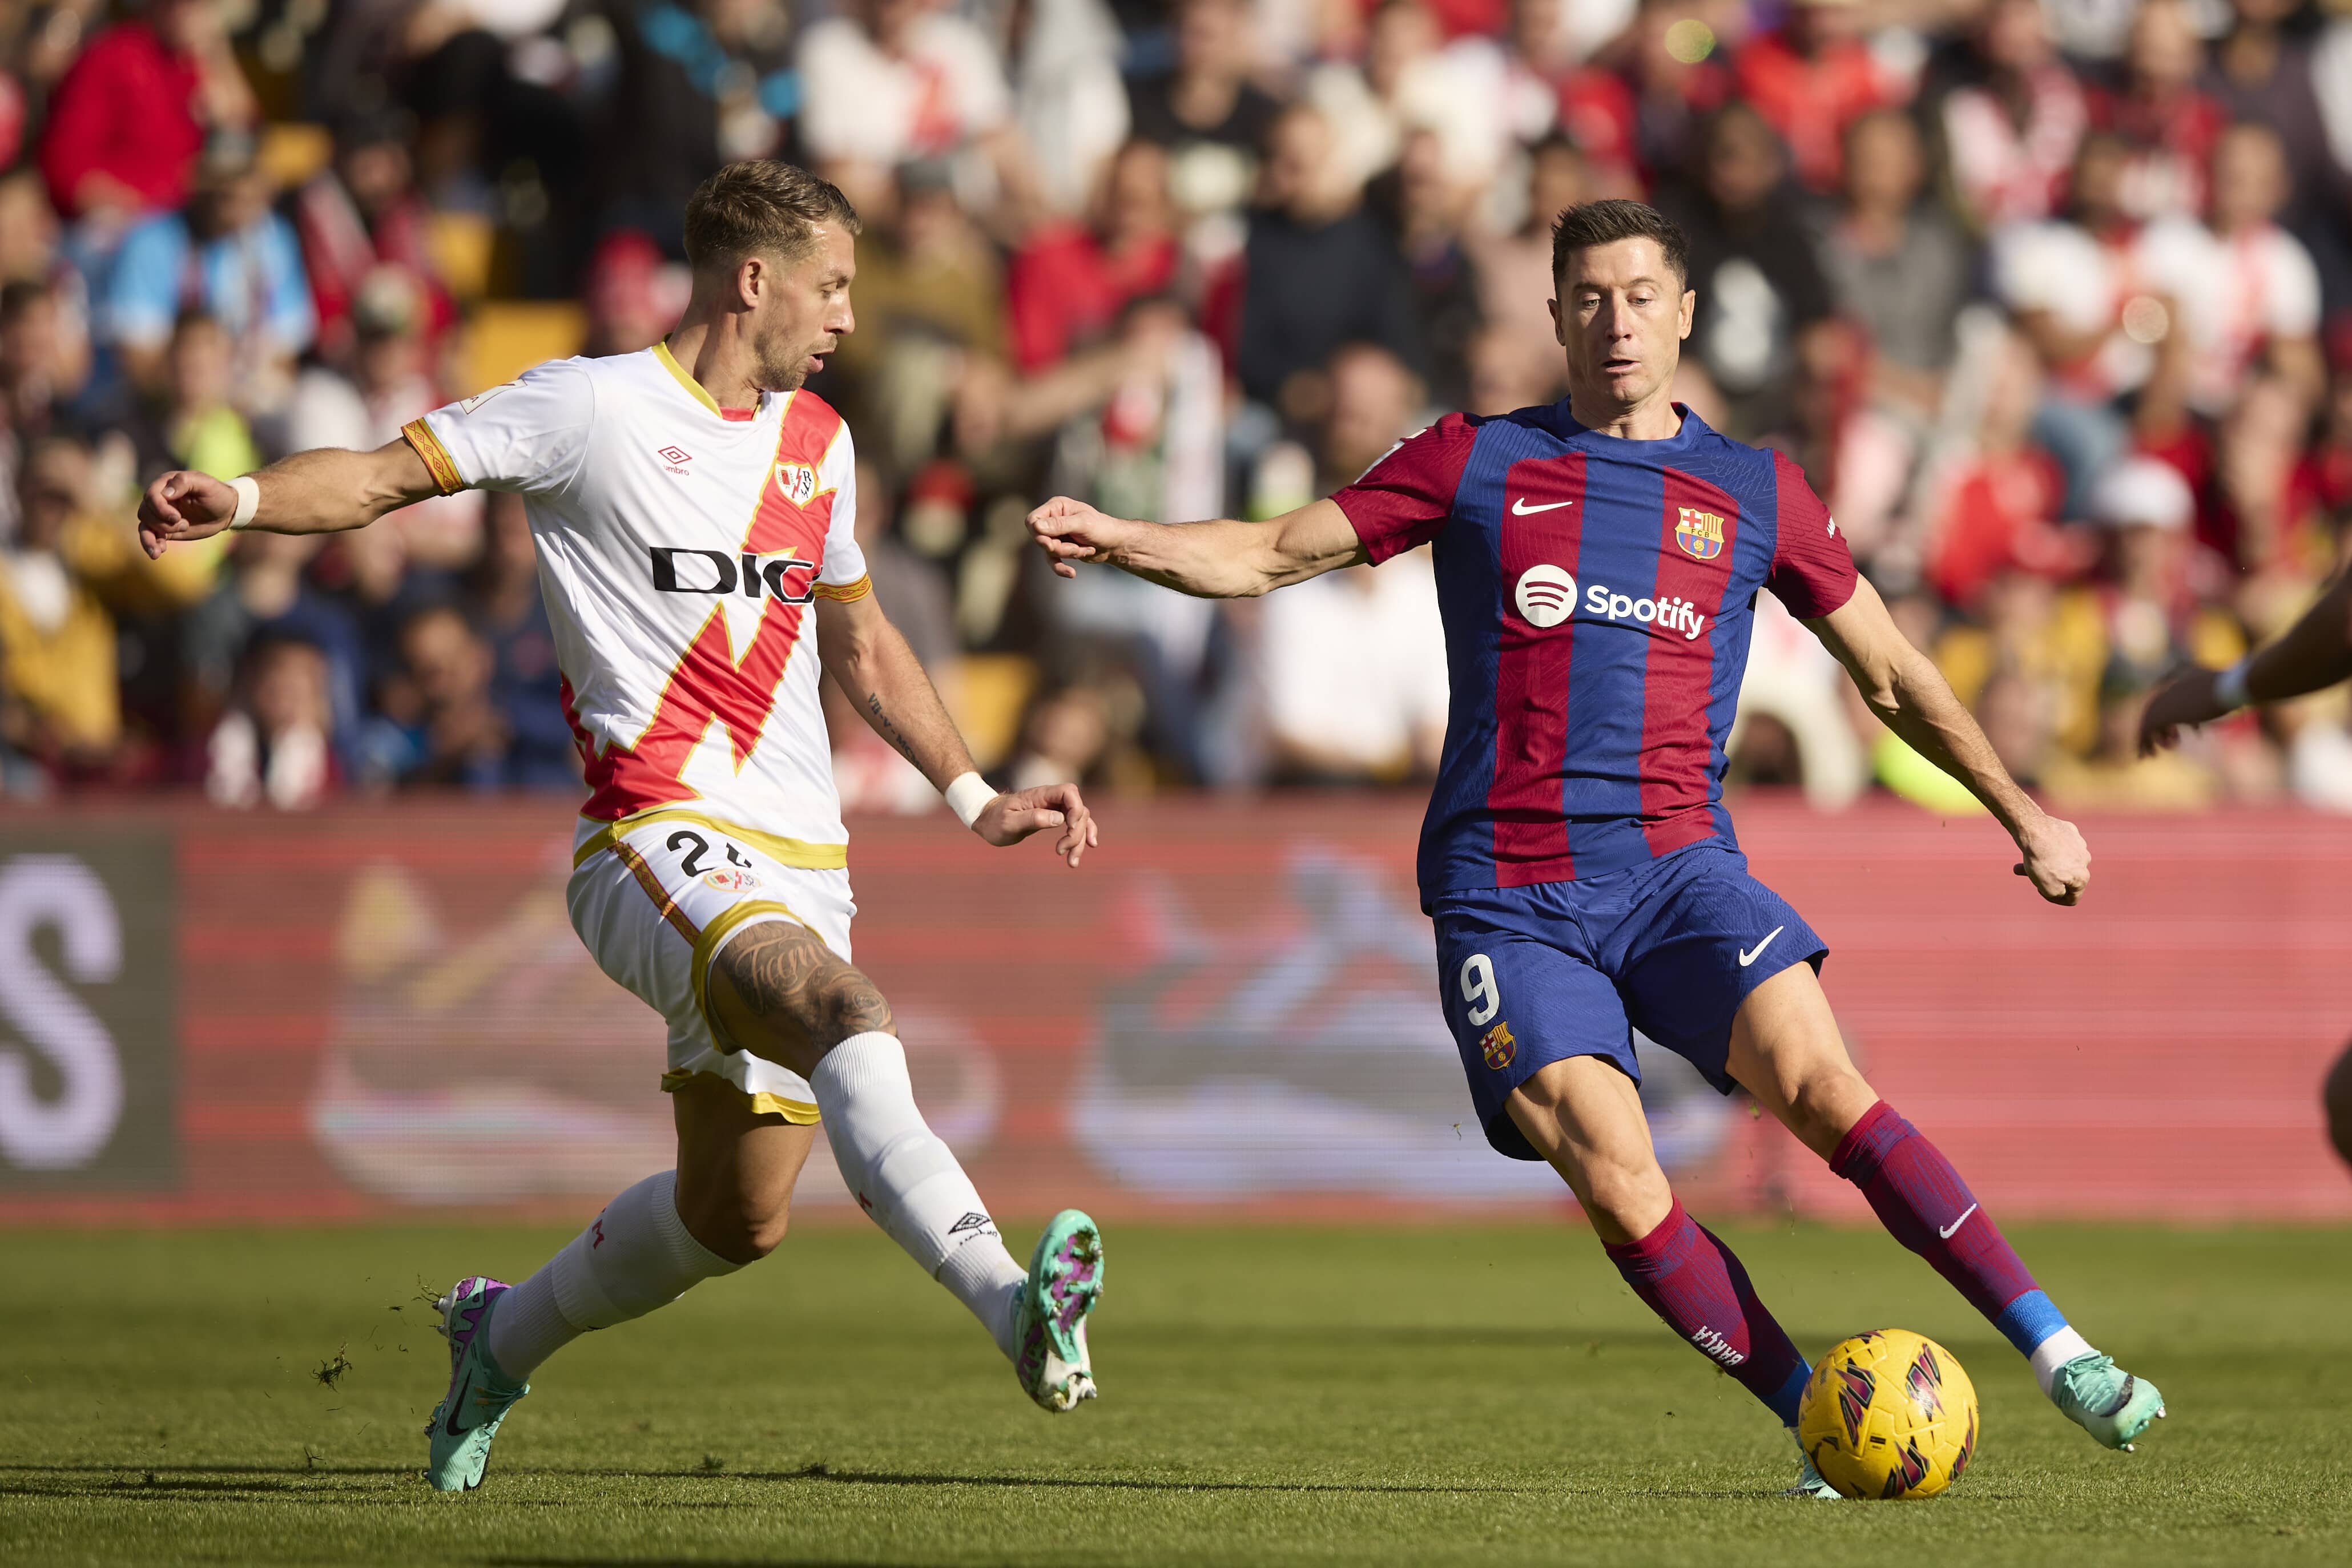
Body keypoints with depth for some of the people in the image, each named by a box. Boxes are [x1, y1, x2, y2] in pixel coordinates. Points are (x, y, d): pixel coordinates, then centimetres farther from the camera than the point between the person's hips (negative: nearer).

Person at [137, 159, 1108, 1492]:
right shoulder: (591, 408, -2)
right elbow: (384, 478, -4)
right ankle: (1012, 1305, -51)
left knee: (738, 1213, 8)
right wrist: (236, 501, -22)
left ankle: (506, 1336, 35)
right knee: (847, 1017, -34)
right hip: (660, 841, -7)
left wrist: (976, 798, 33)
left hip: (799, 869, 7)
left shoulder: (817, 442, 19)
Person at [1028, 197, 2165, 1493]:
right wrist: (1117, 540, -6)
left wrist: (2022, 814, 18)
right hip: (1505, 890, 0)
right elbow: (1270, 556, 10)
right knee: (1616, 1178, -19)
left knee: (1815, 1080, -24)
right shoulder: (1475, 463, 10)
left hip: (1675, 864, 0)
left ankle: (2057, 1352, -21)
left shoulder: (1755, 495, 12)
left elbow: (1892, 678, 20)